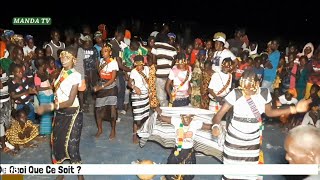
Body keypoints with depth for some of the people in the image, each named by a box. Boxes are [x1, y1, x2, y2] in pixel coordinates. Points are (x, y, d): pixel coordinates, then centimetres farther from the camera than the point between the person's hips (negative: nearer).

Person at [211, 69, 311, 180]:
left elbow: (269, 112, 3)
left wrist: (293, 109, -6)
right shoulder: (235, 94, -22)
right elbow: (220, 114, -22)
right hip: (234, 139, -3)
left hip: (253, 140, 3)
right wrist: (216, 126, -44)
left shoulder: (264, 93, -12)